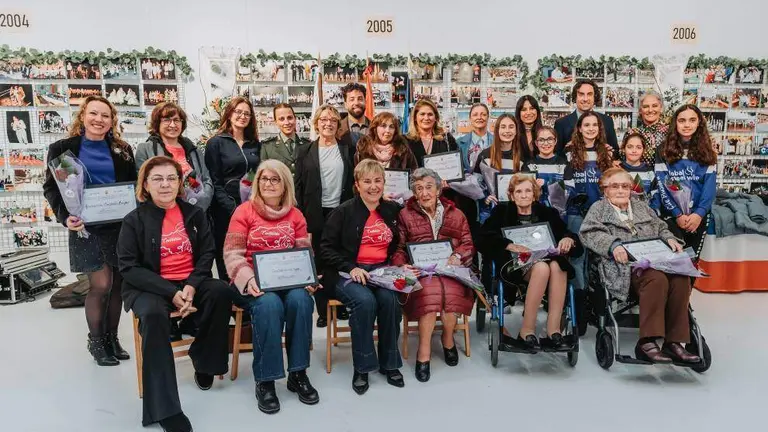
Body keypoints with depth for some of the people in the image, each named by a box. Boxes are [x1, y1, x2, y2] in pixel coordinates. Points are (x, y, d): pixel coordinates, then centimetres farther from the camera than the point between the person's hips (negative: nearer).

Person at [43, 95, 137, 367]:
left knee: (117, 285, 7)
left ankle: (112, 338, 23)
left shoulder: (122, 150, 9)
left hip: (120, 226, 3)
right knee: (101, 285, -7)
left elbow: (134, 186, 11)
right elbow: (51, 188, -1)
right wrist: (65, 217, -16)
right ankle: (95, 341, 14)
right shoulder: (63, 149, 1)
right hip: (87, 228, -3)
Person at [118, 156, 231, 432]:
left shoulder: (194, 214, 7)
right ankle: (164, 407, -28)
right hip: (150, 287, -2)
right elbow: (129, 267, -7)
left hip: (191, 283, 3)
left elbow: (207, 254, 4)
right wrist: (171, 293, -19)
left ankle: (203, 360, -1)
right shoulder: (134, 220, -2)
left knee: (220, 292, -28)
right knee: (153, 315, -35)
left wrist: (191, 286, -15)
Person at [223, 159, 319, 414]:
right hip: (254, 283, -2)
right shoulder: (244, 211, 2)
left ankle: (298, 374, -14)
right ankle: (265, 381, -20)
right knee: (269, 305, -35)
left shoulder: (295, 215, 12)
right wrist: (248, 279, -23)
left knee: (301, 300, -30)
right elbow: (232, 254, -5)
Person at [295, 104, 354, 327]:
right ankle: (323, 310, 11)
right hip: (316, 215, 0)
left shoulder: (348, 150, 8)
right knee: (319, 261, 3)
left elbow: (354, 182, 6)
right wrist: (300, 216, -1)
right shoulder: (305, 152, 7)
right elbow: (299, 186, 5)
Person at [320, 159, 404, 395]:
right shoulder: (344, 211, -1)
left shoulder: (392, 210, 11)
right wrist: (351, 268, -13)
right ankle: (362, 367, -14)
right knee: (365, 301, -31)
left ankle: (389, 363, -8)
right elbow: (326, 247, -3)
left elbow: (399, 245, 22)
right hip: (348, 274, -3)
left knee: (389, 299, -27)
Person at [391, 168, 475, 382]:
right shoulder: (406, 215, 13)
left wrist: (458, 256, -9)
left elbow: (468, 245, 13)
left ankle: (448, 338, -6)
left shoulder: (455, 214, 17)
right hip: (420, 271, -1)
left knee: (450, 291, -35)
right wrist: (402, 266, -11)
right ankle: (424, 351, -20)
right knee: (430, 290, -36)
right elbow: (399, 248, 9)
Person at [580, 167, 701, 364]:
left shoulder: (642, 206, 32)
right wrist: (613, 245, -18)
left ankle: (673, 342, -23)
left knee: (681, 278, -27)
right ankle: (647, 342, -33)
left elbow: (661, 228, 31)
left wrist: (669, 238, 6)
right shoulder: (599, 208, 16)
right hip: (625, 265, -5)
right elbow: (589, 233, -1)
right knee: (657, 279, -35)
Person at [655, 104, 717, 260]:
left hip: (698, 215, 2)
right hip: (671, 214, -2)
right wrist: (677, 214, -13)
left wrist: (699, 213, -14)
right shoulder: (664, 150, 2)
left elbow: (710, 185, 1)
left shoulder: (706, 151, 8)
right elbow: (662, 185, -4)